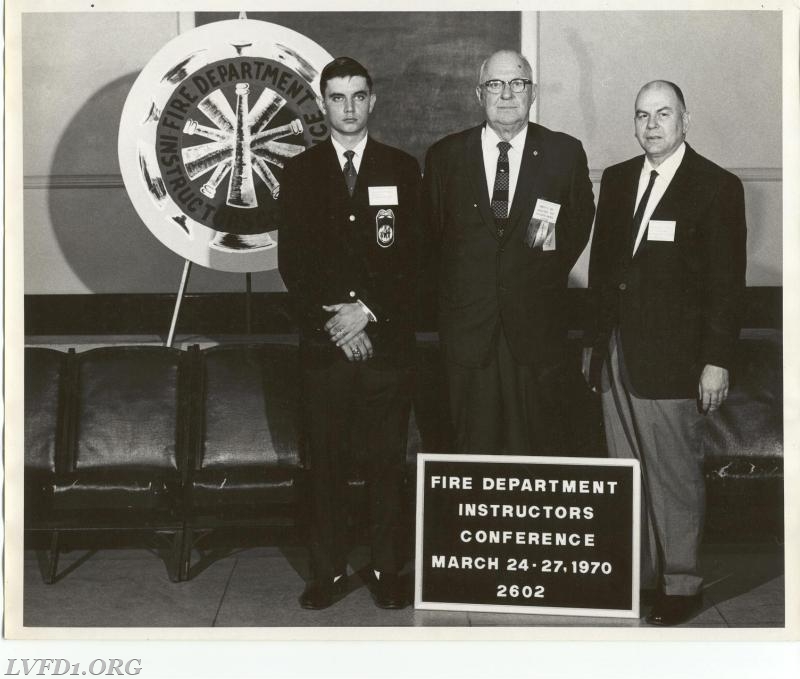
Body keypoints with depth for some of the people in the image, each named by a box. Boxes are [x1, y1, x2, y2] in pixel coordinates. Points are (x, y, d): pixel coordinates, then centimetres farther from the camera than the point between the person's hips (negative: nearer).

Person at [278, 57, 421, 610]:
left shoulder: (402, 169, 8)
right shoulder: (300, 172, 8)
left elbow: (414, 256, 2)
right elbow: (292, 260, 3)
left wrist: (368, 310, -9)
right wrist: (331, 319, -8)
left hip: (388, 339, 0)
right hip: (323, 341, 0)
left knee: (387, 462, 3)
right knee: (326, 463, 3)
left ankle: (387, 570, 13)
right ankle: (329, 571, 13)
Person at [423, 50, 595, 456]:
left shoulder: (565, 153, 2)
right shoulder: (444, 156, 3)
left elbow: (580, 225, 13)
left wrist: (548, 272, 7)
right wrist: (461, 282, 10)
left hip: (538, 329, 0)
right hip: (467, 328, 1)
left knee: (543, 449, 4)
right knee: (475, 447, 7)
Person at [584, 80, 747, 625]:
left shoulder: (717, 187, -4)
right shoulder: (617, 180, 12)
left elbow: (727, 283, -7)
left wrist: (717, 361, -11)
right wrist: (594, 342, 14)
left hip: (672, 357, -5)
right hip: (616, 353, 5)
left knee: (675, 475, 2)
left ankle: (681, 584, 14)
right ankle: (635, 573, 22)